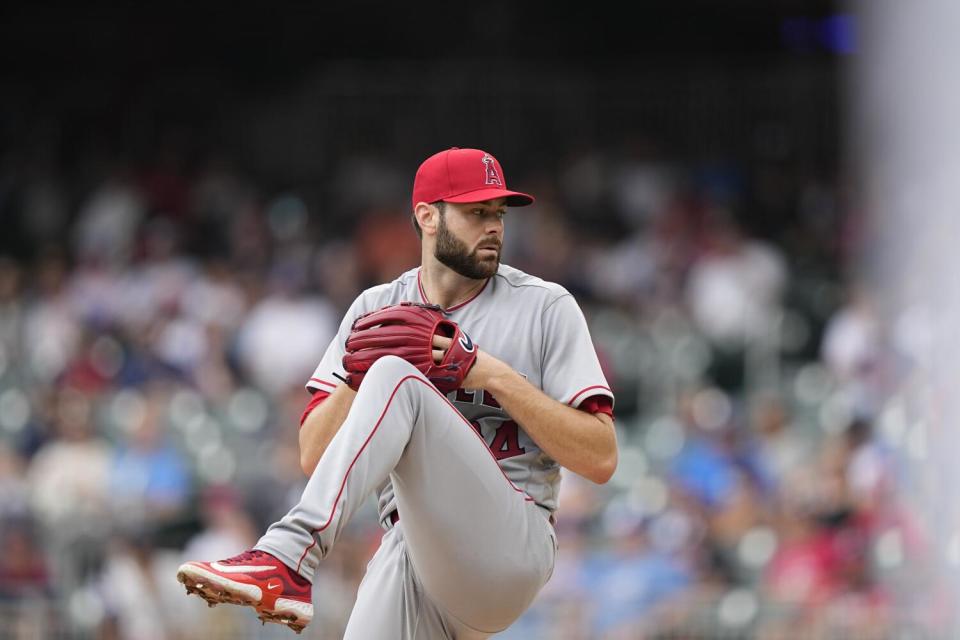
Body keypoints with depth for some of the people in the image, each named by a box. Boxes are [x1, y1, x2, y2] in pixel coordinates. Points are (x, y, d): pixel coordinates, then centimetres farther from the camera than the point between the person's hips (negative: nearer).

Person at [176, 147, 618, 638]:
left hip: (509, 544, -3)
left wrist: (496, 377, -10)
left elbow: (601, 459, -2)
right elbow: (314, 457, 9)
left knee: (395, 380, -25)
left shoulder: (546, 307, 6)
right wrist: (360, 369, -8)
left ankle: (289, 555, -38)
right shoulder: (377, 310, 16)